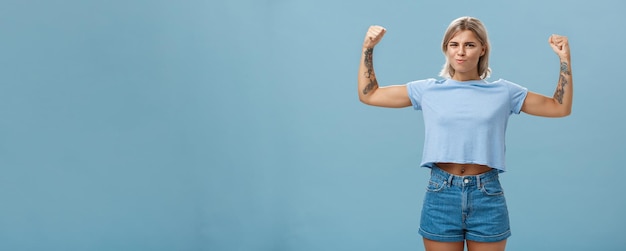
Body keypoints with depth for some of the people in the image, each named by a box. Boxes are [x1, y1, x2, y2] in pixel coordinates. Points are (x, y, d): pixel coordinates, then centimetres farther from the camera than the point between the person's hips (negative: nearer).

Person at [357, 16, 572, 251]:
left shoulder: (503, 92, 6)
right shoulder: (427, 90, 5)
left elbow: (561, 107, 9)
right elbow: (368, 95, 9)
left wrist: (565, 58, 2)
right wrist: (368, 48, 3)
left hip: (487, 197, 0)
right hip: (440, 195, 0)